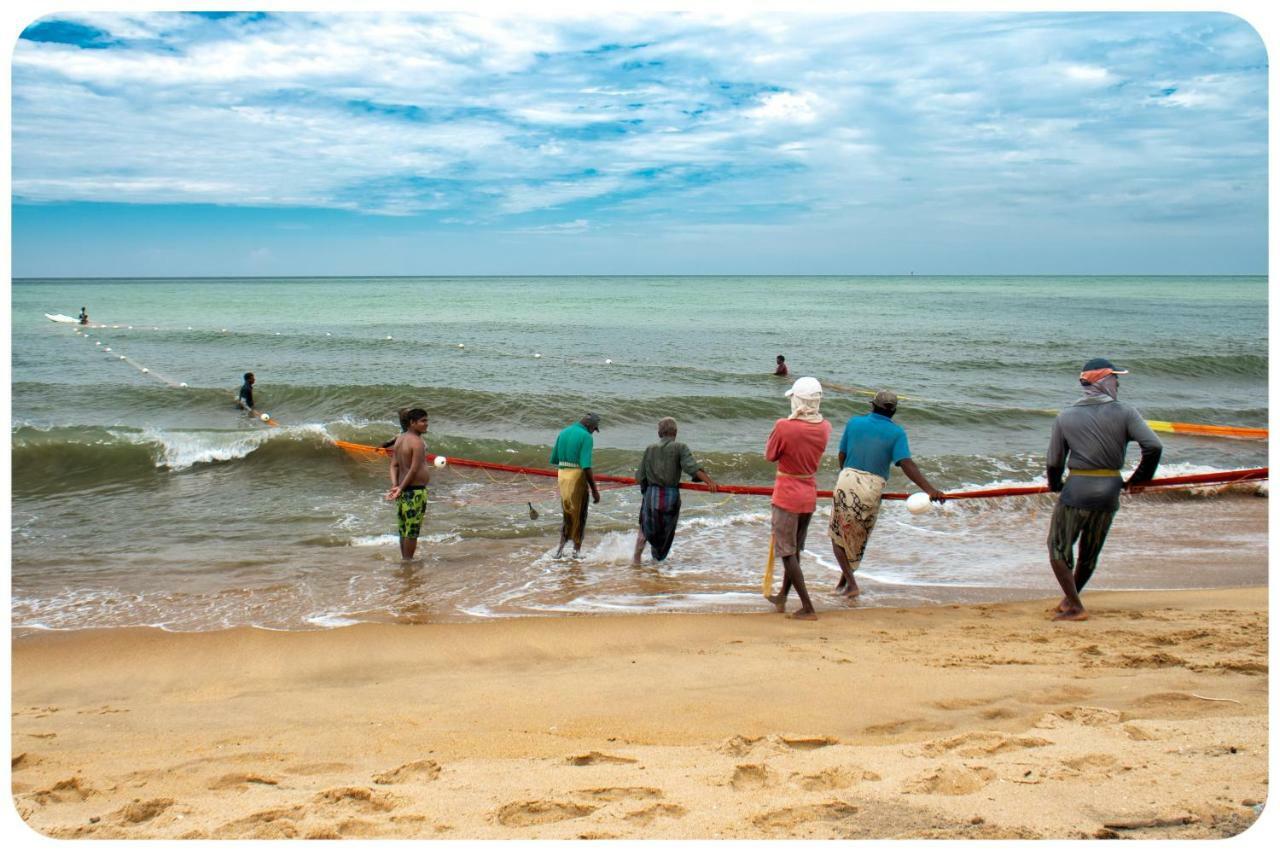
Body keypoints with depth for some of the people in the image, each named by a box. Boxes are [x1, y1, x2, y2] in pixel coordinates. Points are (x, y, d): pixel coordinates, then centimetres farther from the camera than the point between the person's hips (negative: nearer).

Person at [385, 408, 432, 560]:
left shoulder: (400, 439, 10)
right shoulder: (418, 442, -17)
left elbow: (394, 465, 4)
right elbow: (414, 469, -21)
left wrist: (395, 485, -6)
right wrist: (401, 489, -15)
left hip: (403, 490, 9)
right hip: (415, 491, -9)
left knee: (403, 529, 16)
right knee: (412, 530, -1)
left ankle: (404, 559, 25)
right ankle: (408, 561, 3)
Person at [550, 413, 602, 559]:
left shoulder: (563, 433, 9)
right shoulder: (586, 437, -12)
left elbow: (554, 460, 13)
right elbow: (586, 466, -19)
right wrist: (594, 490, -16)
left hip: (562, 476, 6)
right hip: (577, 476, -6)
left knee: (568, 513, 18)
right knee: (579, 515, 9)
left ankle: (561, 546, 8)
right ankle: (577, 549, 16)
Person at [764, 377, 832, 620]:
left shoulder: (784, 427, -22)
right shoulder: (824, 428, -5)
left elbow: (769, 456, -8)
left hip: (787, 496, -6)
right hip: (810, 496, 6)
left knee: (787, 552, 3)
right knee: (795, 549, 21)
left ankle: (808, 608, 0)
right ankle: (782, 597, 37)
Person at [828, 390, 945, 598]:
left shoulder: (854, 423, 5)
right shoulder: (896, 432, -2)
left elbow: (841, 456, 10)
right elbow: (906, 464, -14)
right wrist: (929, 489, -19)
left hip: (846, 482, 0)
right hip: (872, 490, 0)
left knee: (838, 535, 13)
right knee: (857, 538, 19)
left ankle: (850, 583, 1)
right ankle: (844, 581, 30)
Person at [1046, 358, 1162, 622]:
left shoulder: (1065, 417, 0)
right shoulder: (1126, 413, -2)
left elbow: (1053, 462, 3)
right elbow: (1154, 446, -12)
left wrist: (1055, 486, 23)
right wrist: (1138, 479, 4)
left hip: (1076, 490, -2)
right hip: (1110, 491, 2)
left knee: (1059, 549, 8)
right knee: (1090, 553, 19)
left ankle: (1075, 607, -1)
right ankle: (1070, 599, 35)